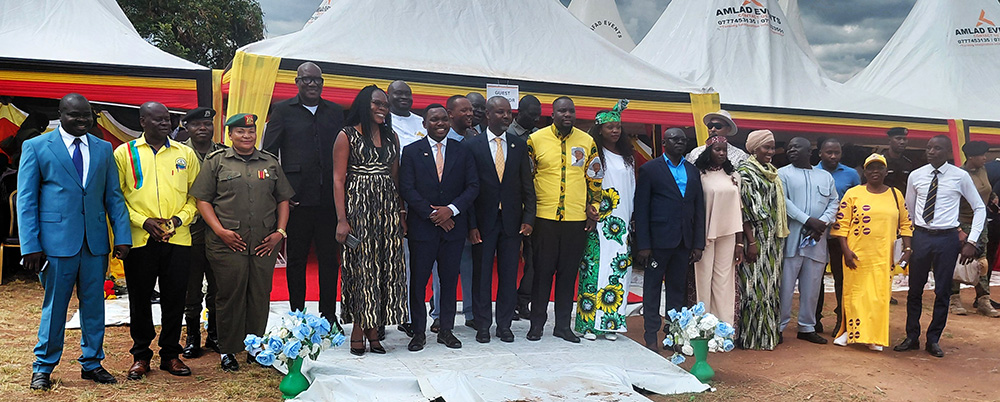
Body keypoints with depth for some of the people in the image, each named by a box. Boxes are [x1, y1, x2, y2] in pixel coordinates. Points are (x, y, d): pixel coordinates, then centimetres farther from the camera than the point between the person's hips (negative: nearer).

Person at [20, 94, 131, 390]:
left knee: (94, 304, 9)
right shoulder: (36, 147, 1)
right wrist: (31, 245, -9)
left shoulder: (103, 149, 11)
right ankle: (43, 367, 21)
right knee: (54, 305, 5)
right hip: (57, 240, -3)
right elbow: (26, 200, -1)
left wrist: (122, 237, -1)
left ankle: (91, 363, 22)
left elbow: (114, 196, 9)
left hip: (95, 242, 3)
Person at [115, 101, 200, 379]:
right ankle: (140, 355, 21)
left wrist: (180, 218, -6)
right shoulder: (124, 153, 4)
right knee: (140, 298, 7)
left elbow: (196, 194, 10)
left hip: (178, 239, 2)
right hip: (139, 239, -1)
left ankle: (170, 354, 20)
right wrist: (143, 221, -11)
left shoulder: (185, 153, 9)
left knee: (174, 297, 6)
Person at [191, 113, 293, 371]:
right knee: (230, 295, 2)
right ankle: (228, 350, 16)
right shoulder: (216, 162, 6)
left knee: (260, 295, 5)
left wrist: (280, 231, 2)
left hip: (265, 244, 2)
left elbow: (283, 199, 14)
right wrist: (220, 230, -9)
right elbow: (202, 199, 2)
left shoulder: (270, 163, 14)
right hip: (227, 243, -2)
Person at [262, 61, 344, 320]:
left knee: (329, 259, 7)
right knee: (296, 259, 8)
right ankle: (296, 314, 19)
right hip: (297, 199, -2)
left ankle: (328, 314, 18)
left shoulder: (335, 112, 12)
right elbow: (269, 153, 1)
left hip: (329, 199, 2)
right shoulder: (283, 110, 4)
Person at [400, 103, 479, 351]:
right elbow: (407, 189, -4)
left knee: (450, 280, 7)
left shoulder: (462, 151, 9)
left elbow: (473, 186, 3)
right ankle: (419, 332, 12)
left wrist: (452, 209, -11)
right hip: (422, 226, -2)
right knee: (419, 280, 2)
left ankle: (446, 330, 18)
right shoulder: (411, 152, 4)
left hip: (453, 226, 2)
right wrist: (432, 214, -12)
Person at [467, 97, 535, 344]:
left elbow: (527, 186, 7)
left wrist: (528, 219, -2)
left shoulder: (520, 145, 7)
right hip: (484, 221, -2)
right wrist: (471, 225, -9)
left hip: (512, 221, 2)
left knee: (509, 274, 7)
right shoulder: (472, 145, -1)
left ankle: (504, 325, 19)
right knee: (481, 274, 5)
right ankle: (482, 325, 17)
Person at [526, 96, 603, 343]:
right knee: (542, 271, 3)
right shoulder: (536, 140, 0)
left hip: (577, 219, 2)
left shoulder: (587, 142, 7)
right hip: (544, 217, -2)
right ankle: (537, 323, 15)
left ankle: (563, 325, 18)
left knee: (568, 272, 8)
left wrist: (592, 209, 5)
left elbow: (594, 179, 12)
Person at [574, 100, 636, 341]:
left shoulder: (627, 156, 16)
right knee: (594, 269, -5)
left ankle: (612, 322, 9)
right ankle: (589, 322, 1)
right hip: (598, 224, -5)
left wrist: (632, 221, 14)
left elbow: (632, 190, 19)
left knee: (618, 271, 3)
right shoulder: (594, 154, -1)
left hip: (622, 224, 5)